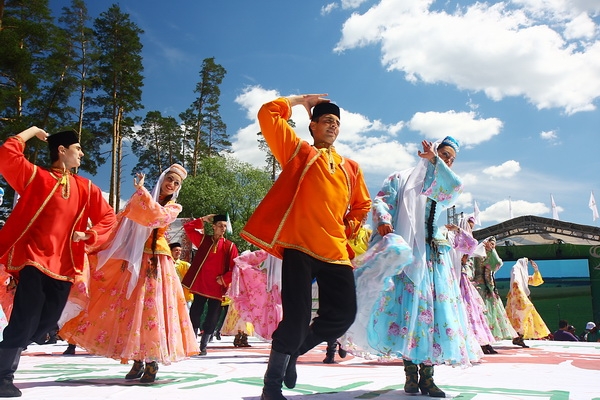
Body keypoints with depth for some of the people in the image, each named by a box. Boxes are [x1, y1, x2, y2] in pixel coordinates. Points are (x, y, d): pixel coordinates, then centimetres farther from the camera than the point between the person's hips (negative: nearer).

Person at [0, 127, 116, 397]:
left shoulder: (86, 187, 12)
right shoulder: (36, 177, 1)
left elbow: (107, 217, 14)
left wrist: (89, 235, -2)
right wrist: (32, 131, -2)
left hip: (63, 265, 5)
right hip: (34, 259, -5)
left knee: (46, 323, 10)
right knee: (25, 320, -9)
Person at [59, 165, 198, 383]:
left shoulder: (174, 207, 4)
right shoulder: (140, 199, 15)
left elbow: (159, 216, -18)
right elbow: (120, 222, 16)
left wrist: (141, 190, -17)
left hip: (156, 262, -4)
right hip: (133, 259, 4)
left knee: (152, 307, -8)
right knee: (131, 306, 3)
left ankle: (152, 363, -3)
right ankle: (137, 362, 12)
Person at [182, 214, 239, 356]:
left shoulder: (230, 246, 1)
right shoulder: (203, 240, 6)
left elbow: (235, 268, -3)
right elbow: (188, 227, 5)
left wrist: (224, 279, -13)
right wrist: (204, 219, 0)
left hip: (217, 288, -1)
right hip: (200, 286, 1)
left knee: (212, 319, 4)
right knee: (194, 315, 3)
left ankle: (203, 347, 17)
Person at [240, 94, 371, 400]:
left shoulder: (351, 168, 19)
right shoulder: (298, 151, 8)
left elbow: (362, 205, 29)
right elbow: (268, 113, 0)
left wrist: (350, 228, 13)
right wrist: (301, 100, 10)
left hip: (336, 251, 5)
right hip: (299, 246, -5)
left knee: (343, 314, 3)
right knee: (296, 317, -8)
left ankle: (292, 352, 27)